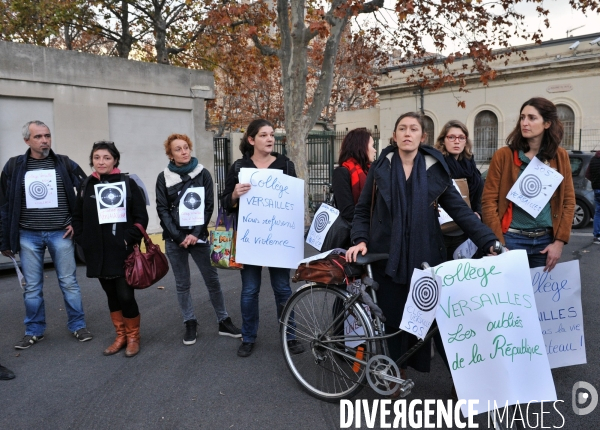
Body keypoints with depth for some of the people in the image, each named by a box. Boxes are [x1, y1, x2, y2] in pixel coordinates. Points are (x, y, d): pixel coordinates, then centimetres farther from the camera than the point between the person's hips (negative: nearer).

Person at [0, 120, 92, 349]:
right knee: (32, 287, 10)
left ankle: (78, 326, 19)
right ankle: (34, 331, 24)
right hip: (28, 236, 1)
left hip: (61, 234, -1)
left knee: (69, 282, 6)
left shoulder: (65, 164, -1)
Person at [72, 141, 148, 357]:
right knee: (111, 295, 13)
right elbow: (78, 218, 13)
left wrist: (129, 240, -13)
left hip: (124, 251, -4)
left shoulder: (128, 183, -2)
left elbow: (141, 216, -4)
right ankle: (120, 336, 28)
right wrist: (85, 242, 2)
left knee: (125, 296, -4)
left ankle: (133, 337, 17)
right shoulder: (86, 186, 9)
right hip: (99, 254, 4)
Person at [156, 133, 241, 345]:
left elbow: (209, 206, -3)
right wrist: (179, 237, -11)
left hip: (198, 236, 0)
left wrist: (196, 234, -13)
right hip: (174, 239, 1)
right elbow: (162, 210, -2)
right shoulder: (164, 177, 2)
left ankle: (223, 321, 16)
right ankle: (190, 324, 21)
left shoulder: (203, 174, 1)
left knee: (212, 279, 4)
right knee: (182, 284, 8)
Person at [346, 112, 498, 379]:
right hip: (388, 256, 1)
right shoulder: (380, 168, 5)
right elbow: (363, 209, 8)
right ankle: (399, 372, 27)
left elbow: (460, 211, 0)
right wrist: (361, 239, -8)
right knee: (394, 317, 8)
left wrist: (490, 243, -8)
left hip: (425, 255, 0)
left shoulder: (435, 169, 3)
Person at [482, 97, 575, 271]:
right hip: (512, 239, -3)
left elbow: (568, 200, 6)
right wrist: (498, 244, -13)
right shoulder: (504, 155, -6)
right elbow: (489, 201, -8)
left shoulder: (560, 156, 4)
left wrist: (559, 242, -2)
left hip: (546, 240, 3)